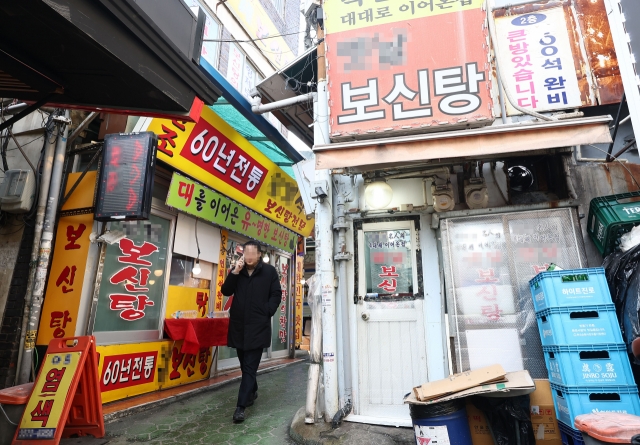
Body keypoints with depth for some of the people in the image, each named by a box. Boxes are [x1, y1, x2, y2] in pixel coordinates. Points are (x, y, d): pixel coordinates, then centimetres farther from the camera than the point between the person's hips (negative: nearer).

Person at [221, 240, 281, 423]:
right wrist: (234, 272, -12)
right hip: (238, 324, 4)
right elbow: (226, 291, 0)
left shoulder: (269, 271, -3)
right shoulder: (237, 270, 7)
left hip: (258, 326, -4)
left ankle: (241, 405, 0)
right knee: (245, 364, 18)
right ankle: (252, 392, 38)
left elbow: (276, 294, -1)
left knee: (250, 366, -3)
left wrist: (267, 313, -10)